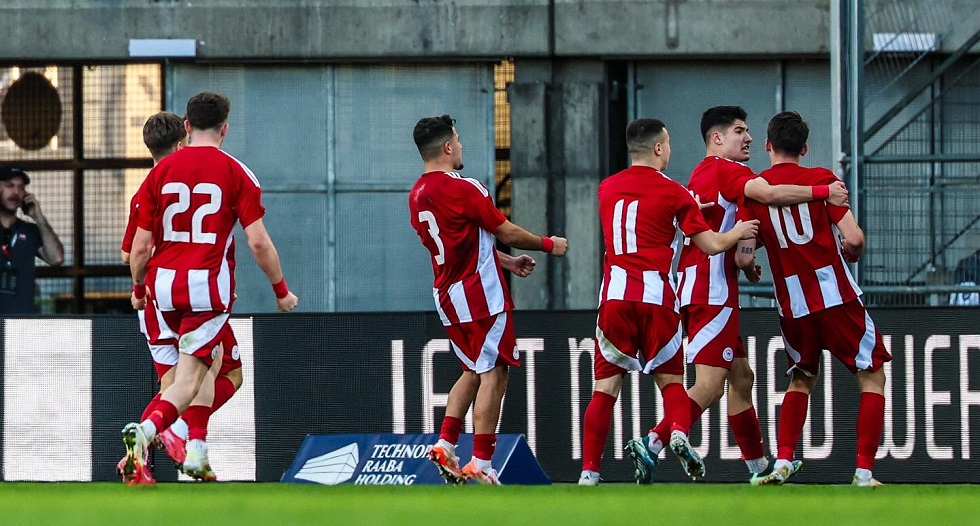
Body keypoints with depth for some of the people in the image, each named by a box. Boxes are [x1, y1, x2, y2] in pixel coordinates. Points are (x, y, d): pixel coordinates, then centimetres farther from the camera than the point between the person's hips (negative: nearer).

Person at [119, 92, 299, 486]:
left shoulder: (161, 172, 5)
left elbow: (141, 246, 4)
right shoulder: (236, 173, -2)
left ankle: (197, 449, 21)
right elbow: (259, 242, -6)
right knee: (188, 381, -5)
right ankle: (146, 429, -33)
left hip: (164, 284, 4)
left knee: (215, 358, 26)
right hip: (209, 285, -4)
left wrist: (138, 289, 21)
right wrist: (281, 291, 6)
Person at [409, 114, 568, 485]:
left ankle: (445, 445, 9)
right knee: (493, 375, -5)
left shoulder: (417, 196, 10)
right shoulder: (464, 188, -16)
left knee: (473, 371, 20)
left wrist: (507, 262, 24)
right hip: (480, 295, -8)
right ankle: (480, 465, -9)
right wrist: (549, 244, 7)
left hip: (448, 296, 8)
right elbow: (507, 233, -9)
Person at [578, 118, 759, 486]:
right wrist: (739, 232, 22)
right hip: (656, 296, -2)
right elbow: (712, 245, 2)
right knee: (670, 379, 10)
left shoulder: (607, 189, 13)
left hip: (614, 296, 2)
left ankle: (588, 472, -3)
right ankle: (679, 432, -20)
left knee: (605, 387, 4)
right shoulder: (673, 193, 1)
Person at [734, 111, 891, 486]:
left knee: (801, 378, 24)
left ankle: (783, 461, 6)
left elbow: (743, 259, -4)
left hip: (792, 306, 3)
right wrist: (852, 252, 11)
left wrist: (751, 269, 19)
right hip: (836, 295, -3)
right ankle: (863, 471, -2)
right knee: (872, 377, 9)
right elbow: (854, 238, -12)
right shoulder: (821, 179, -5)